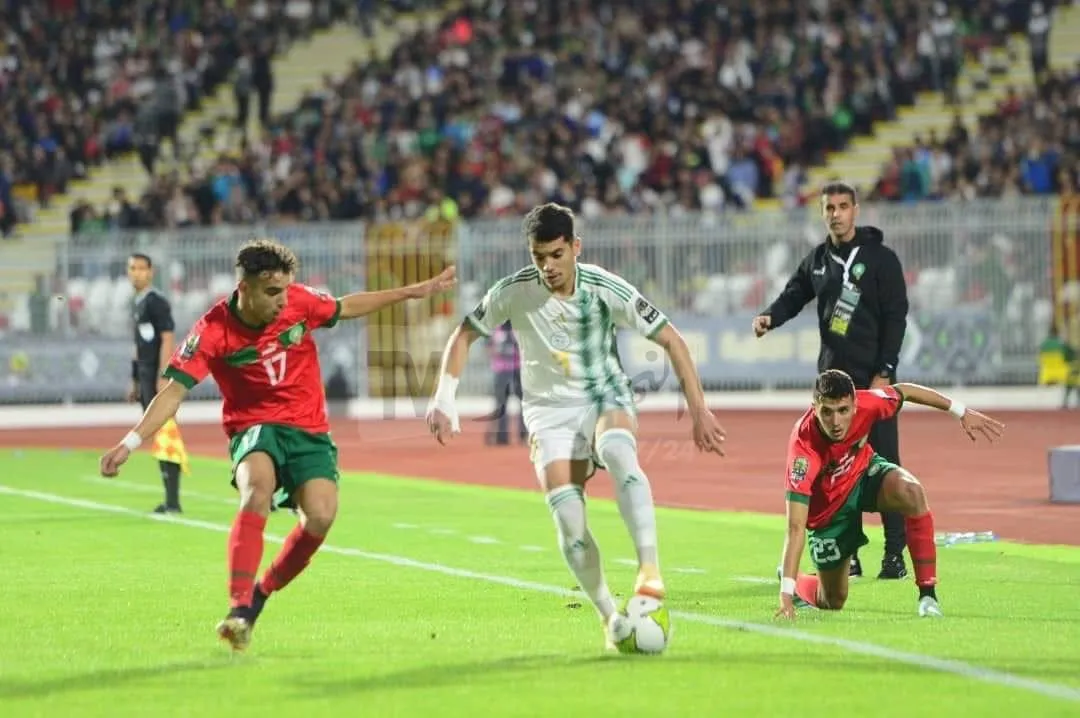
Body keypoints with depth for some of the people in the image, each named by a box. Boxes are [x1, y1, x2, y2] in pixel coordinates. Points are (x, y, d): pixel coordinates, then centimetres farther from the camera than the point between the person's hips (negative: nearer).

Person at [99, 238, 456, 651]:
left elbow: (346, 308, 14)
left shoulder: (299, 301, -6)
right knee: (258, 488, -36)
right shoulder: (213, 331, -16)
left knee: (320, 517, -21)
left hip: (309, 430, 3)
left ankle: (261, 596, 4)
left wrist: (412, 292, 19)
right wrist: (130, 443, -27)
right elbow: (174, 390, -17)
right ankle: (239, 610, -40)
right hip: (254, 428, -3)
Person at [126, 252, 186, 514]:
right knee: (156, 437, 11)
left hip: (158, 377, -10)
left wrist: (162, 378, -23)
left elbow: (168, 339, -17)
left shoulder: (156, 302, -10)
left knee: (164, 434, -12)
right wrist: (135, 382, 23)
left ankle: (173, 500, -13)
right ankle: (170, 499, 16)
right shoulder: (139, 303, 18)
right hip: (145, 377, 10)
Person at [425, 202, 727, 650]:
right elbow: (464, 337, 4)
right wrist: (443, 403, -6)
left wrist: (699, 409, -14)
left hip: (606, 397, -1)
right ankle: (610, 617, -5)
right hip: (550, 411, 1)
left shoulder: (604, 289, -16)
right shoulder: (514, 292, -12)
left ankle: (650, 570, -45)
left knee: (619, 453, -38)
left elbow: (671, 340, -10)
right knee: (567, 518, -19)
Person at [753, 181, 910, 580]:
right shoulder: (817, 261, 12)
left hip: (873, 378, -5)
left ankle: (895, 554, -4)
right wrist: (770, 318, -10)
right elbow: (793, 296, 14)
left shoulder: (881, 259, -4)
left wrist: (884, 373, -14)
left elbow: (896, 317, -7)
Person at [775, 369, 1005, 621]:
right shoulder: (803, 448, -41)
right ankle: (792, 583, 42)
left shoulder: (865, 404, -31)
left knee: (911, 493, -32)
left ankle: (927, 594, -24)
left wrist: (962, 412, -1)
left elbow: (904, 391, -5)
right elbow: (796, 527, -43)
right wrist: (786, 595, -47)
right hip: (828, 508, -3)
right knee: (833, 602, 6)